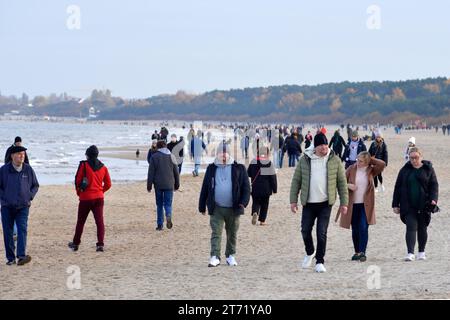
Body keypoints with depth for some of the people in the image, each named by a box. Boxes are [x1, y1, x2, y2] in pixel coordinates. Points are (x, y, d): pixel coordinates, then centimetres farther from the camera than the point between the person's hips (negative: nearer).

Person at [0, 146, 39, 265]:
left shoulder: (28, 170, 2)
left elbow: (35, 185, 14)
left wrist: (30, 197, 1)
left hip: (23, 206, 0)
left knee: (22, 229, -13)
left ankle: (21, 256, -21)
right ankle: (10, 258, 11)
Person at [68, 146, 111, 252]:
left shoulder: (84, 165, -7)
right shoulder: (103, 167, 6)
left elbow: (77, 180, -7)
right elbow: (108, 184, 8)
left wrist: (78, 192, 8)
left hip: (86, 198, -3)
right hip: (99, 198, 3)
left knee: (80, 222, 10)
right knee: (99, 221, 0)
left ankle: (75, 244, 21)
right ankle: (100, 244, -11)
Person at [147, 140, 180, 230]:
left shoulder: (154, 157, -1)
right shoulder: (171, 156, 6)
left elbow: (151, 173, -3)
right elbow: (176, 172, 9)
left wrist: (149, 186, 1)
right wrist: (177, 185, 18)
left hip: (158, 185, -1)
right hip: (169, 185, 1)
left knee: (159, 205, 10)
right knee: (168, 204, 4)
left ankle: (160, 224, 10)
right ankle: (168, 216, -26)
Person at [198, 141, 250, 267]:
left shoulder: (239, 168, 3)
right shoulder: (211, 169, 7)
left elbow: (246, 187, 1)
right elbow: (205, 188, 10)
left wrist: (243, 202, -12)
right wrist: (202, 206, 9)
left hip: (233, 208, 0)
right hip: (216, 208, 0)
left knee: (232, 234, 10)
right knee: (216, 233, -8)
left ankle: (230, 256, 24)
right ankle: (215, 257, -12)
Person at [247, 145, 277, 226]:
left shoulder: (254, 161, -3)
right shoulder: (270, 163, -8)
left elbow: (248, 173, 6)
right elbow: (273, 178, -6)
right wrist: (274, 189, 1)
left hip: (255, 188, 1)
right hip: (266, 189, -1)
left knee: (255, 202, 12)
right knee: (264, 204, 12)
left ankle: (255, 213, -18)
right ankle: (262, 220, 11)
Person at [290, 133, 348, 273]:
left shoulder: (334, 160, 0)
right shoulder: (305, 160, 2)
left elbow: (342, 182, 4)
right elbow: (296, 181, 6)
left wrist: (344, 203, 0)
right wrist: (293, 200, 0)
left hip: (325, 204, -2)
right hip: (308, 203, 2)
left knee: (322, 233, -5)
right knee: (305, 231, 7)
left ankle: (320, 262, 4)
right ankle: (309, 253, 35)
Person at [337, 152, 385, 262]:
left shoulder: (371, 170, 0)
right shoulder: (351, 169, 1)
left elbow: (382, 164, -15)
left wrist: (370, 160, -8)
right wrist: (348, 185, -15)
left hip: (365, 205, -2)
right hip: (353, 204, 2)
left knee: (363, 228, -12)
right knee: (355, 229, 9)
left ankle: (362, 252, -10)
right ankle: (357, 252, 22)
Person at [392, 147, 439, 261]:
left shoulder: (428, 169, 3)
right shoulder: (405, 170, 6)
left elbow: (434, 185, 0)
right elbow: (398, 188, 8)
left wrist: (433, 199, -17)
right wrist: (396, 204, 4)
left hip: (423, 205, 0)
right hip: (408, 206, 0)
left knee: (422, 228, 10)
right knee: (411, 227, -10)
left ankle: (421, 252, 24)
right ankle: (410, 253, -17)